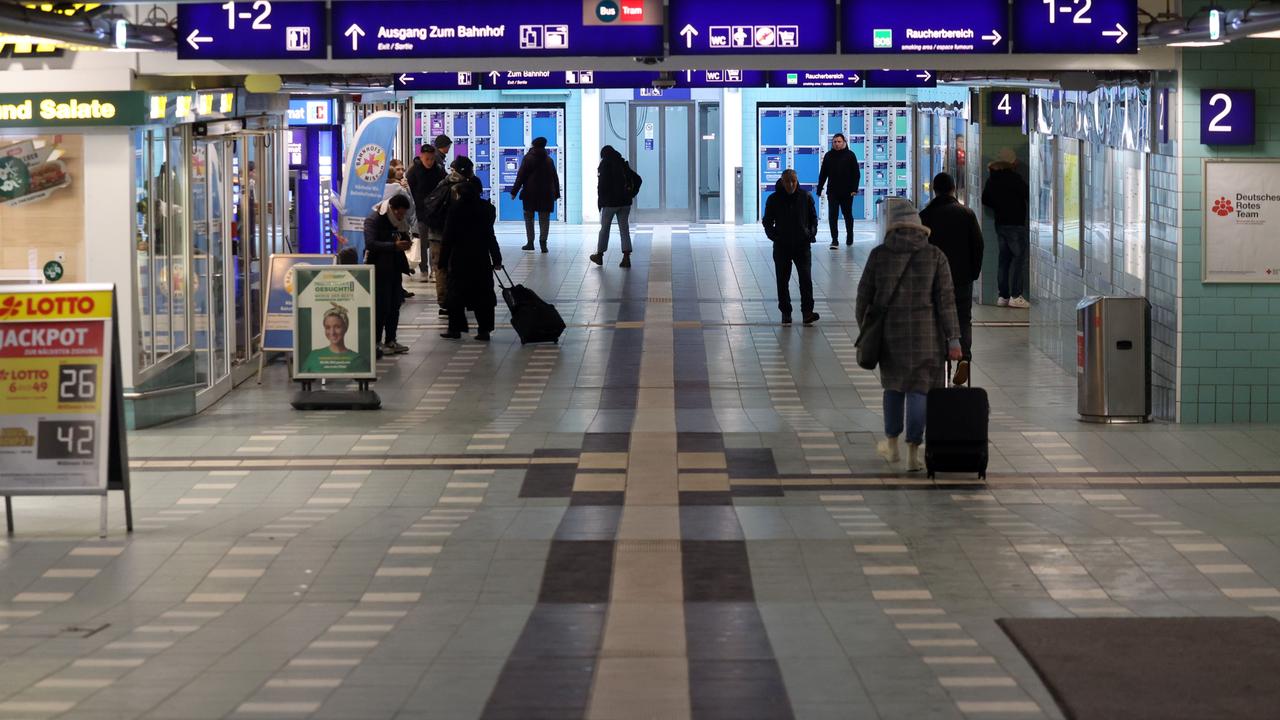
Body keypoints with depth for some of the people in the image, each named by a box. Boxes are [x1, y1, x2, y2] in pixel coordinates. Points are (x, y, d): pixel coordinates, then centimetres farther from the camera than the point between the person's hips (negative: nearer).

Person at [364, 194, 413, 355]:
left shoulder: (397, 221, 14)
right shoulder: (373, 220, -12)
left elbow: (401, 239, 27)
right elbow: (370, 243, -24)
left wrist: (405, 242, 1)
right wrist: (394, 246, -31)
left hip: (394, 268, 8)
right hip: (379, 269, -8)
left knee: (395, 305, 7)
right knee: (381, 306, -7)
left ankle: (390, 340, 14)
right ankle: (377, 342, -1)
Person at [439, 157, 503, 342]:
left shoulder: (456, 208, -8)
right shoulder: (487, 208, 0)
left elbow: (449, 236, -7)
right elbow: (489, 235, 3)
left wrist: (444, 259, -2)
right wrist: (496, 258, 8)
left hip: (460, 257, -2)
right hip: (481, 257, 2)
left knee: (456, 292, 7)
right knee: (483, 292, 5)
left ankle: (455, 328, 10)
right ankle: (484, 330, 4)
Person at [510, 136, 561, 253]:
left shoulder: (528, 158, -4)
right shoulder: (549, 160, 9)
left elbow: (520, 176, -7)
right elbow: (555, 178, 12)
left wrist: (514, 191, -3)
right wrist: (556, 194, 19)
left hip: (530, 193, -3)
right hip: (546, 194, 3)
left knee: (529, 217, 9)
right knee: (544, 219, 3)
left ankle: (530, 242, 6)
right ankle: (543, 242, -8)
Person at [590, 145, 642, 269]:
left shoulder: (604, 165, -6)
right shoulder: (623, 165, 10)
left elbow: (601, 184, -13)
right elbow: (638, 179, 9)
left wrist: (601, 201, -5)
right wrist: (631, 194, 8)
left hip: (610, 203, -4)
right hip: (625, 202, 5)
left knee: (604, 228, 9)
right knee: (624, 229, 4)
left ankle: (599, 255, 19)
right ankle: (626, 258, -4)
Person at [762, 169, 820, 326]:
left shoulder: (805, 197, 1)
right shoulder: (774, 199, -1)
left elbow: (813, 218, 13)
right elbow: (767, 222, 7)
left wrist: (812, 232, -3)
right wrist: (773, 235, -10)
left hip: (802, 245, 0)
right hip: (782, 247, 0)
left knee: (806, 278, -10)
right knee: (783, 281, 5)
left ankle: (807, 312, -8)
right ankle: (785, 313, 15)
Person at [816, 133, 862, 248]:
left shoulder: (850, 155, -1)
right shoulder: (828, 155, 5)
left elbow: (856, 173, -2)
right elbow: (823, 174, 8)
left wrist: (854, 189, -11)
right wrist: (819, 189, 4)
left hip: (847, 192, -1)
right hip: (832, 192, 1)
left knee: (848, 216, 13)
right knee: (832, 216, -8)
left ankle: (849, 237, 30)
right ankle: (834, 240, -8)